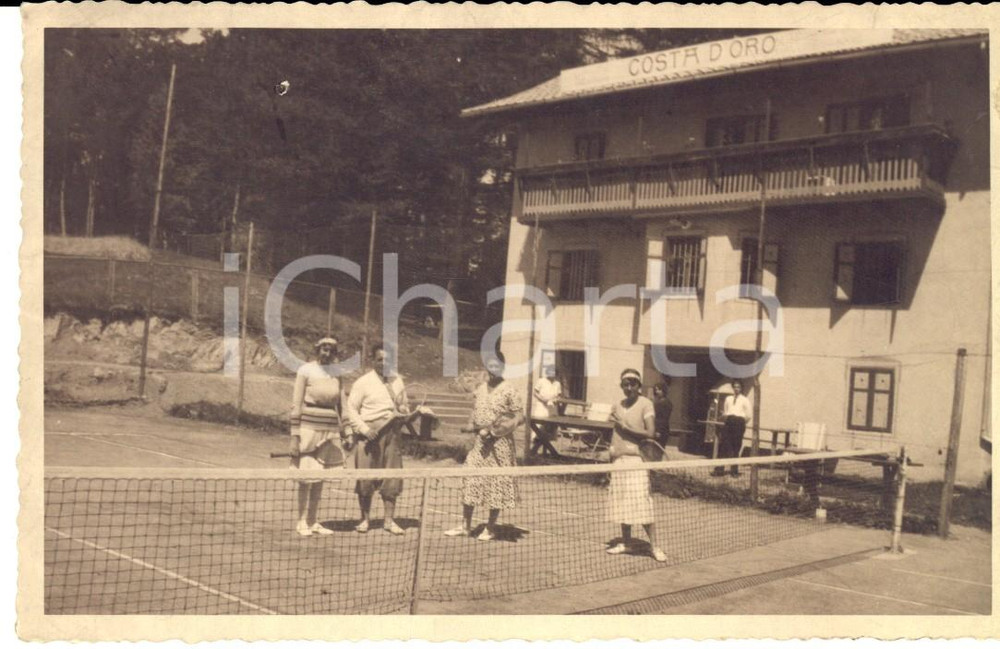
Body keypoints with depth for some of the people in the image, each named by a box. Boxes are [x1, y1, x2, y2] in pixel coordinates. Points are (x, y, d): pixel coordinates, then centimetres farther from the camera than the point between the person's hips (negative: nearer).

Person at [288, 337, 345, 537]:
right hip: (309, 429, -4)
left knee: (320, 479, 8)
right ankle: (302, 522, 12)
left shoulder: (336, 374, 10)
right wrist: (294, 436, -10)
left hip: (330, 432, 4)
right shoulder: (306, 370, -4)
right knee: (306, 478, 0)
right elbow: (296, 404, -5)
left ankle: (312, 522, 17)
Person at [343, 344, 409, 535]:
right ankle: (365, 519, 15)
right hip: (370, 435, -4)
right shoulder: (363, 383, -1)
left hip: (391, 435, 4)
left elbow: (404, 405, 25)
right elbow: (350, 409, -2)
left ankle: (389, 520, 11)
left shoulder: (398, 381, 13)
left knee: (392, 479, 2)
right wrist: (363, 429, -14)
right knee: (366, 479, 2)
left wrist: (404, 412, 2)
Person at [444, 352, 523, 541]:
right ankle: (465, 526, 15)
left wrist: (494, 431, -17)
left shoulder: (509, 391, -8)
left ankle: (491, 528, 16)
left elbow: (520, 417, -8)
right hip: (479, 441, 5)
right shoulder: (480, 389, 10)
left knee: (496, 484, 2)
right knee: (470, 482, 4)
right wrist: (471, 427, -1)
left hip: (499, 443, -5)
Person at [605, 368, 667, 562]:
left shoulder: (645, 404, -4)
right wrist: (611, 454, 9)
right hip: (619, 459, 6)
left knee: (641, 502, -9)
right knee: (622, 503, 7)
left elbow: (650, 433, -11)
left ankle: (653, 545, -2)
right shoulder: (617, 406, 13)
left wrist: (626, 427, -14)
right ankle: (625, 542, 17)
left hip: (636, 458, -5)